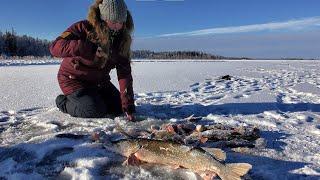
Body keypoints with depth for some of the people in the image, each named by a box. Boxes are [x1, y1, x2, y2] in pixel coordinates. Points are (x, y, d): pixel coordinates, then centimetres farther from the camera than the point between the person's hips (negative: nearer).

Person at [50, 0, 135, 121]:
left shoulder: (122, 40, -11)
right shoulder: (84, 28, -23)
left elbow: (124, 74, -17)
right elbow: (55, 47, -35)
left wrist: (128, 106, -25)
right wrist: (89, 48, -50)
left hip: (99, 81, 5)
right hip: (73, 78, -5)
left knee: (118, 108, 2)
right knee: (96, 112, -19)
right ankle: (63, 102, 8)